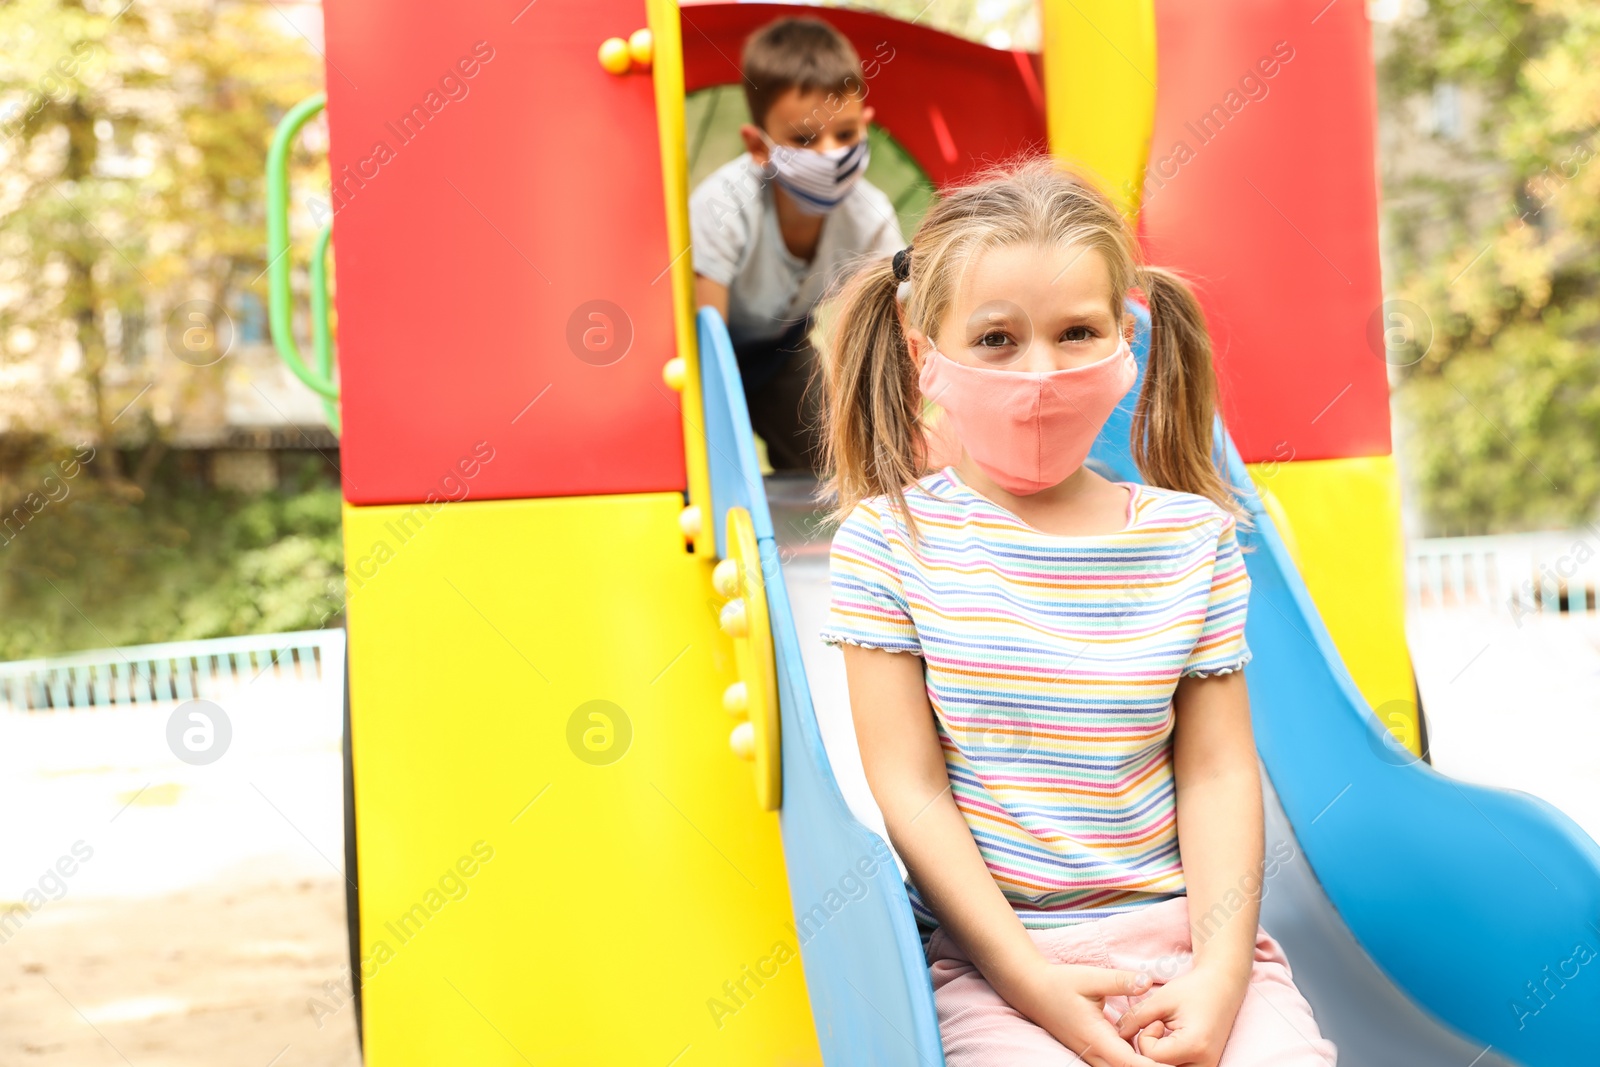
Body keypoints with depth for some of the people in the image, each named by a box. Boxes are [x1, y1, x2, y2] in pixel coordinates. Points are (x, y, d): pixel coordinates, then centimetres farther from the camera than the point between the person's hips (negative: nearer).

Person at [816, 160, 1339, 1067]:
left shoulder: (1192, 538, 4)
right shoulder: (888, 540, -2)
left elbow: (1217, 773, 3)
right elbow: (909, 787, -4)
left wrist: (1220, 975, -10)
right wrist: (1031, 980, -11)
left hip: (1182, 931, 2)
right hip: (989, 952, -2)